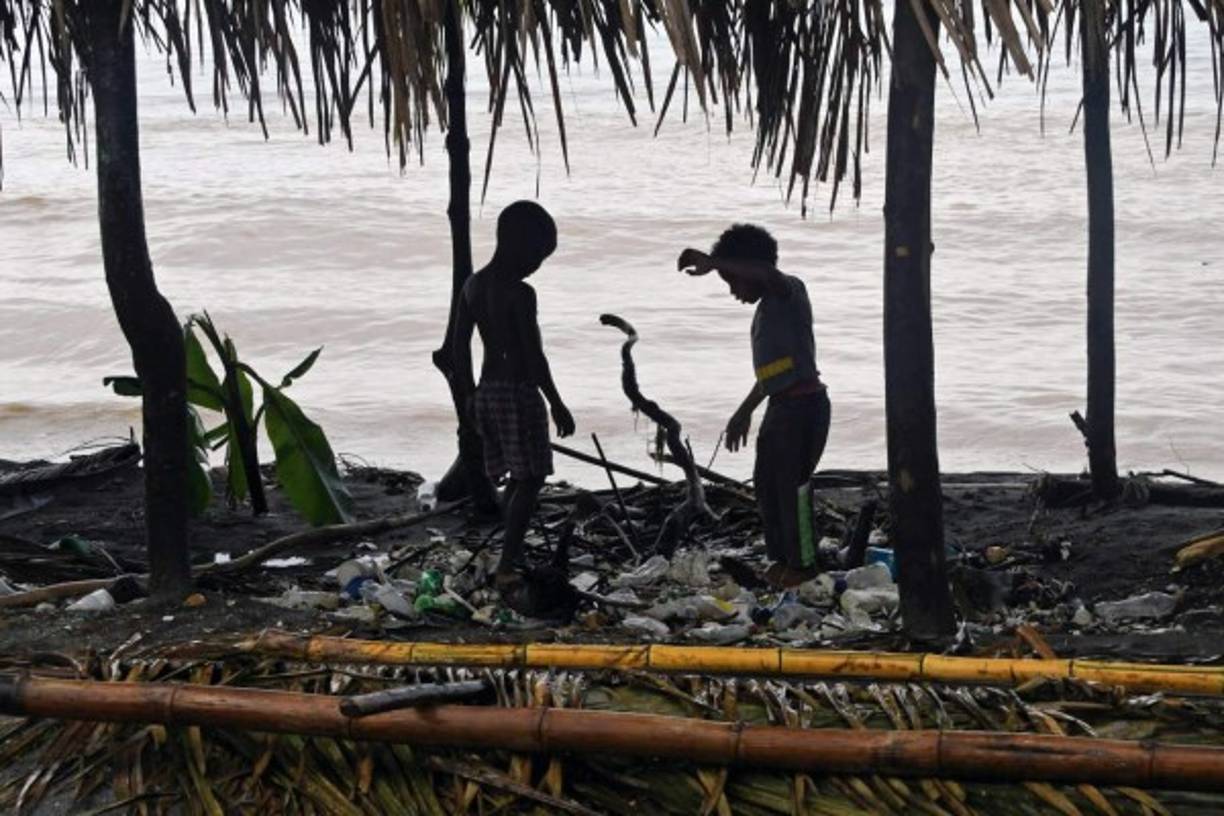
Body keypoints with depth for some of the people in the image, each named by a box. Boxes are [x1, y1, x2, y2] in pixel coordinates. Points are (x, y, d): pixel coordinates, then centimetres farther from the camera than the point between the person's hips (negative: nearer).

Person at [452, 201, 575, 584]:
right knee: (529, 479, -3)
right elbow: (533, 355, -17)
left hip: (486, 391, 8)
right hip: (518, 392, -8)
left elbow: (460, 346, 11)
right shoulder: (520, 293, -16)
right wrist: (557, 405, -11)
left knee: (517, 479, 17)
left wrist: (469, 396, 20)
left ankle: (515, 555, 21)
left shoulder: (472, 286, 7)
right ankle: (507, 564, -9)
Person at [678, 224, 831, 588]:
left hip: (804, 405, -10)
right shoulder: (766, 308, 17)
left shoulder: (790, 291, -10)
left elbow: (768, 274, -36)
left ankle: (802, 563, 7)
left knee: (792, 486, -5)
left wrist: (712, 262, -43)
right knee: (766, 483, 13)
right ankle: (781, 557, 24)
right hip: (780, 407, 10)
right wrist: (744, 412, 31)